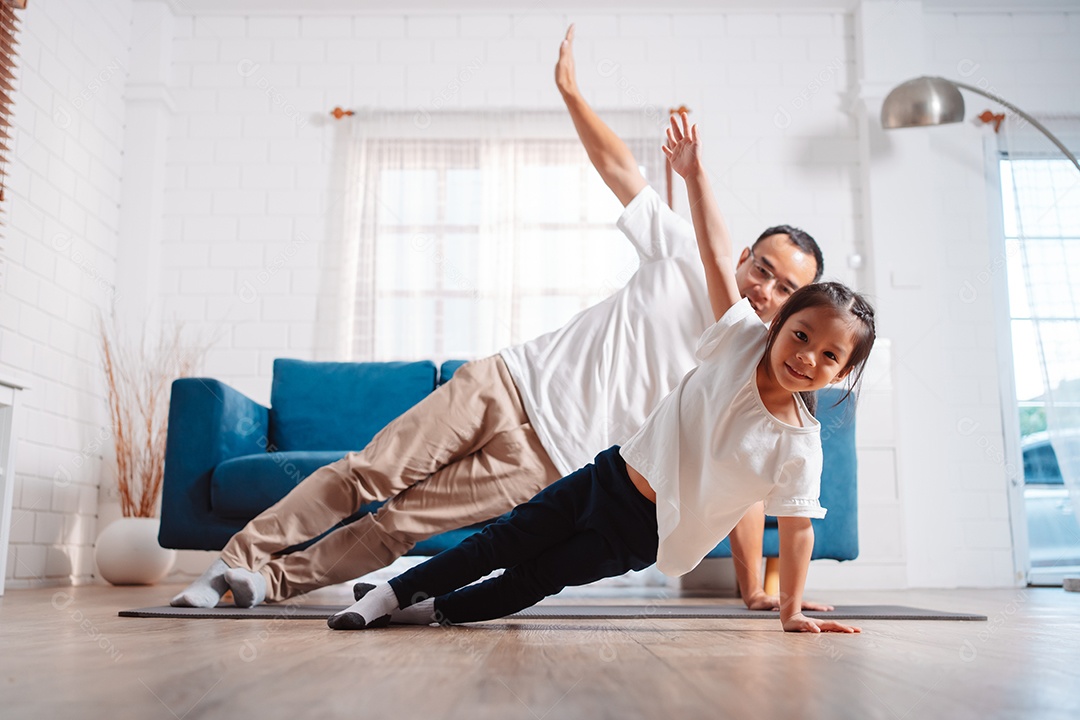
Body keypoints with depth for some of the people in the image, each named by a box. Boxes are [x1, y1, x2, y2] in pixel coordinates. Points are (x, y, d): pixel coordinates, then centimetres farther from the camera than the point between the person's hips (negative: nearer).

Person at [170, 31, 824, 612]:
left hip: (546, 463, -1)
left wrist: (758, 589, -8)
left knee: (403, 520, -8)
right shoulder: (688, 258, 2)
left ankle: (278, 580, 9)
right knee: (368, 473, -4)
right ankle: (241, 558, 8)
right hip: (510, 382, 2)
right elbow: (615, 163, 4)